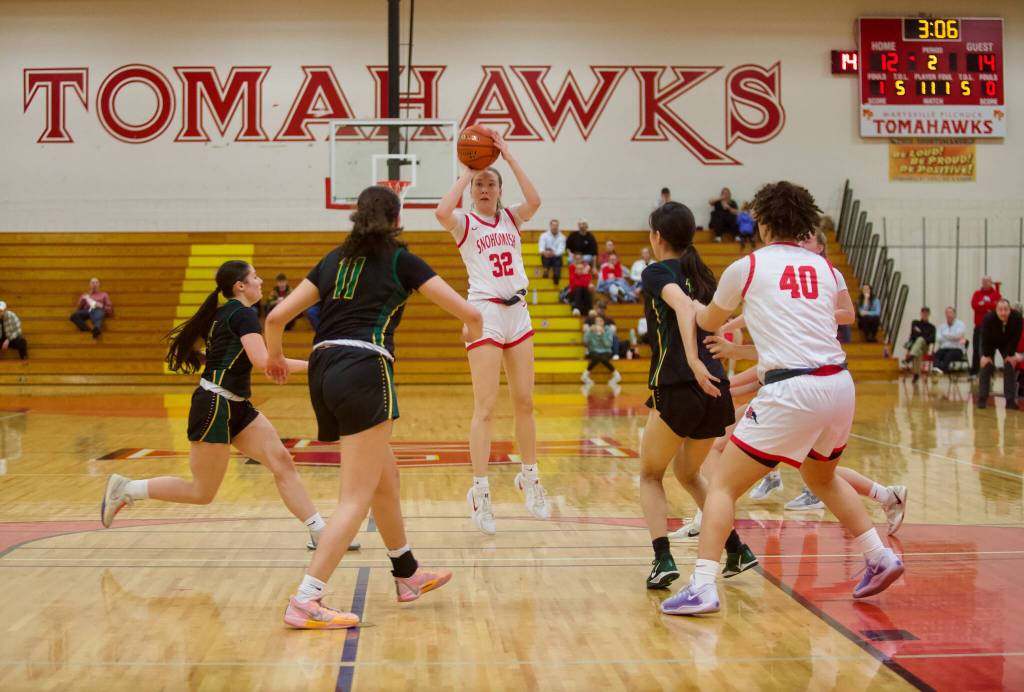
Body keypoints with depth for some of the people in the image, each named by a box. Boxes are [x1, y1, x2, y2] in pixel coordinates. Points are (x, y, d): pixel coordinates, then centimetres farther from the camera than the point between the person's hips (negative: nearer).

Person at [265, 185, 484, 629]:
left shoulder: (333, 260, 19)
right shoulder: (401, 260, 7)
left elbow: (277, 317, 13)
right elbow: (470, 314, 4)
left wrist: (275, 358, 32)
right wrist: (473, 331, 28)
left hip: (323, 371, 7)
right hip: (364, 372, -7)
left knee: (385, 475, 23)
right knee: (357, 497, -5)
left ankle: (408, 575, 37)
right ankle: (306, 600, -14)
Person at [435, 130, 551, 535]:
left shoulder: (511, 219, 10)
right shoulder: (465, 223, -1)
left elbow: (534, 201, -12)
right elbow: (442, 212, -25)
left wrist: (509, 157, -11)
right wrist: (466, 173, -14)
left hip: (518, 312, 5)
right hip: (484, 314, -4)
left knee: (525, 402, 9)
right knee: (485, 407, -7)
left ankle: (529, 479, 23)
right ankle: (480, 492, -4)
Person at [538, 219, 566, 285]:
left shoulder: (562, 237, 3)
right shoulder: (544, 235, 2)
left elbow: (561, 249, -11)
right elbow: (541, 247, -12)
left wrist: (554, 253, -33)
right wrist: (544, 252, -37)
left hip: (556, 257, -1)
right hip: (546, 258, 1)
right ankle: (546, 269, -28)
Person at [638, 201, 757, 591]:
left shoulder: (657, 272, -1)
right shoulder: (702, 275, 19)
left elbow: (682, 306, -21)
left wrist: (692, 361, -31)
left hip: (677, 388, -6)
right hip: (715, 389, 6)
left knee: (650, 475, 13)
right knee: (688, 473, 27)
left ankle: (663, 559, -5)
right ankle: (737, 549, 16)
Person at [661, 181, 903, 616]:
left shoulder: (746, 267, 4)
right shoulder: (826, 270, 14)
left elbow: (709, 322, 21)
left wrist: (690, 304, 43)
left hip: (791, 393, -6)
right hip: (839, 384, 6)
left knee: (723, 485, 2)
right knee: (822, 478, 32)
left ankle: (702, 588, -9)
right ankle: (880, 559, 31)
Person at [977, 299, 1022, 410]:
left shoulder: (1016, 317, -33)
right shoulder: (988, 318, -37)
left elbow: (1016, 337, -22)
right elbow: (985, 338, -27)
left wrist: (1011, 354, -18)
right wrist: (986, 355, -22)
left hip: (1006, 343, 2)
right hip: (990, 343, -2)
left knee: (1010, 368, -7)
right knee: (986, 367, -11)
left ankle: (1010, 401, -3)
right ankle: (982, 400, -6)